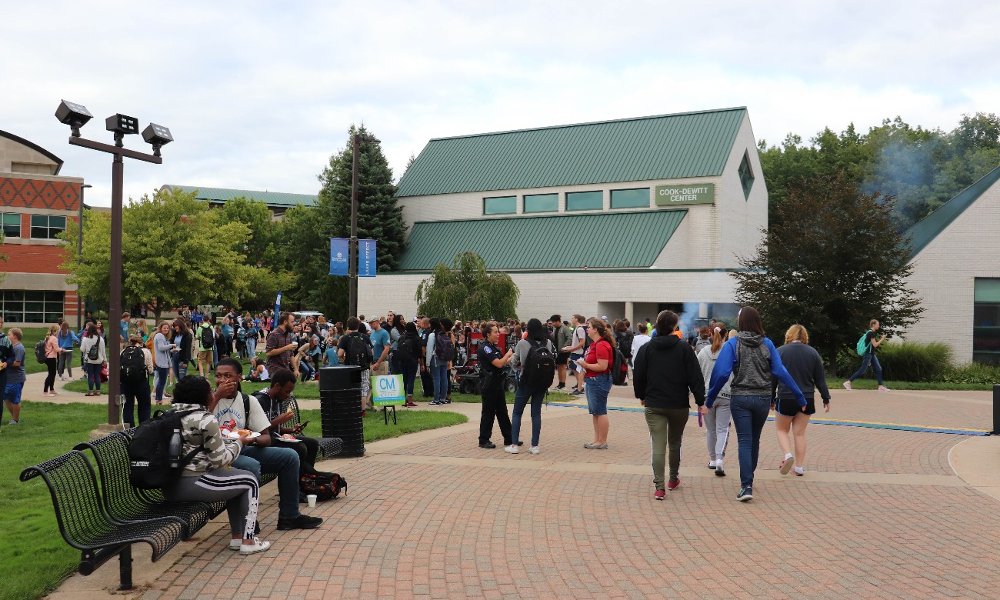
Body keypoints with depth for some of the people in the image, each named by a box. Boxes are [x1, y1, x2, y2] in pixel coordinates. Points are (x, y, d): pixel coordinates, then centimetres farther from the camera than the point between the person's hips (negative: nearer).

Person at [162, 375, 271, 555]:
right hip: (191, 485, -9)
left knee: (235, 479, 25)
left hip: (169, 485, 9)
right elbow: (220, 459, -12)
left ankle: (236, 537, 25)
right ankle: (247, 541, 7)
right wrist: (239, 443, 5)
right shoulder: (206, 420, -14)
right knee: (250, 481, 7)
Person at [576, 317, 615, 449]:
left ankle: (602, 442, 5)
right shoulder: (594, 343, 14)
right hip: (592, 380, 11)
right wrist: (584, 363, 7)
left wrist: (586, 365, -15)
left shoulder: (601, 345, -19)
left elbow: (602, 366, -24)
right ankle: (597, 440, 23)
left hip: (599, 381, -11)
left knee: (600, 412, -3)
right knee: (595, 412, 15)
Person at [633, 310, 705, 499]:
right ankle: (673, 479, 35)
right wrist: (700, 401, -1)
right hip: (679, 405, 0)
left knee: (658, 446, -2)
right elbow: (695, 377, -7)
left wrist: (641, 396, 20)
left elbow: (638, 376, 4)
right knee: (675, 443, 19)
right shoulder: (684, 349, -5)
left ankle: (659, 487, -10)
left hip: (654, 405, 0)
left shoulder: (646, 349, -1)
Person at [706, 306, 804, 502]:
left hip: (740, 398, -3)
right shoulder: (767, 344, 0)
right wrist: (800, 397, 2)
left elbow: (721, 373, -14)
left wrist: (709, 401, -9)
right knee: (754, 439, 19)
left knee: (745, 441, -1)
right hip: (763, 398, 3)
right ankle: (749, 477, 35)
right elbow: (780, 372, -3)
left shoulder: (732, 344, -8)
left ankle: (746, 486, -13)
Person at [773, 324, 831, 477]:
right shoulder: (813, 352, 4)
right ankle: (799, 467, 10)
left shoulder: (780, 352, -4)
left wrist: (771, 398, 8)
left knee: (782, 430, 14)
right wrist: (826, 399, 12)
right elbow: (820, 379, 6)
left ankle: (788, 454, -10)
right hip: (807, 399, 3)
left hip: (785, 399, -3)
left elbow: (773, 378, -1)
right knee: (800, 433, 10)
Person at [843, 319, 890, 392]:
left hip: (871, 354, 10)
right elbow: (875, 345, -17)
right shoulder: (871, 333, -16)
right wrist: (882, 339, -8)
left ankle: (881, 386, 7)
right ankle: (847, 382, -5)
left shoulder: (872, 333, 14)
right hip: (868, 354, -10)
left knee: (878, 369, 5)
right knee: (862, 370, -9)